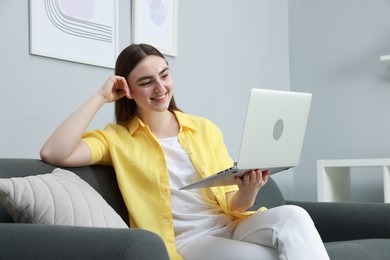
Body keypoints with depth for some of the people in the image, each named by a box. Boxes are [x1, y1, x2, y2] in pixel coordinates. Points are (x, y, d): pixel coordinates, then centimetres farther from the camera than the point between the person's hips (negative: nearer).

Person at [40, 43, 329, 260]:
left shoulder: (206, 129, 13)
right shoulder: (117, 138, 4)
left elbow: (231, 204, 11)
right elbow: (53, 153, -13)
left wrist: (248, 192, -14)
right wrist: (101, 97, -5)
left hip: (230, 226, 4)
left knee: (292, 216, -28)